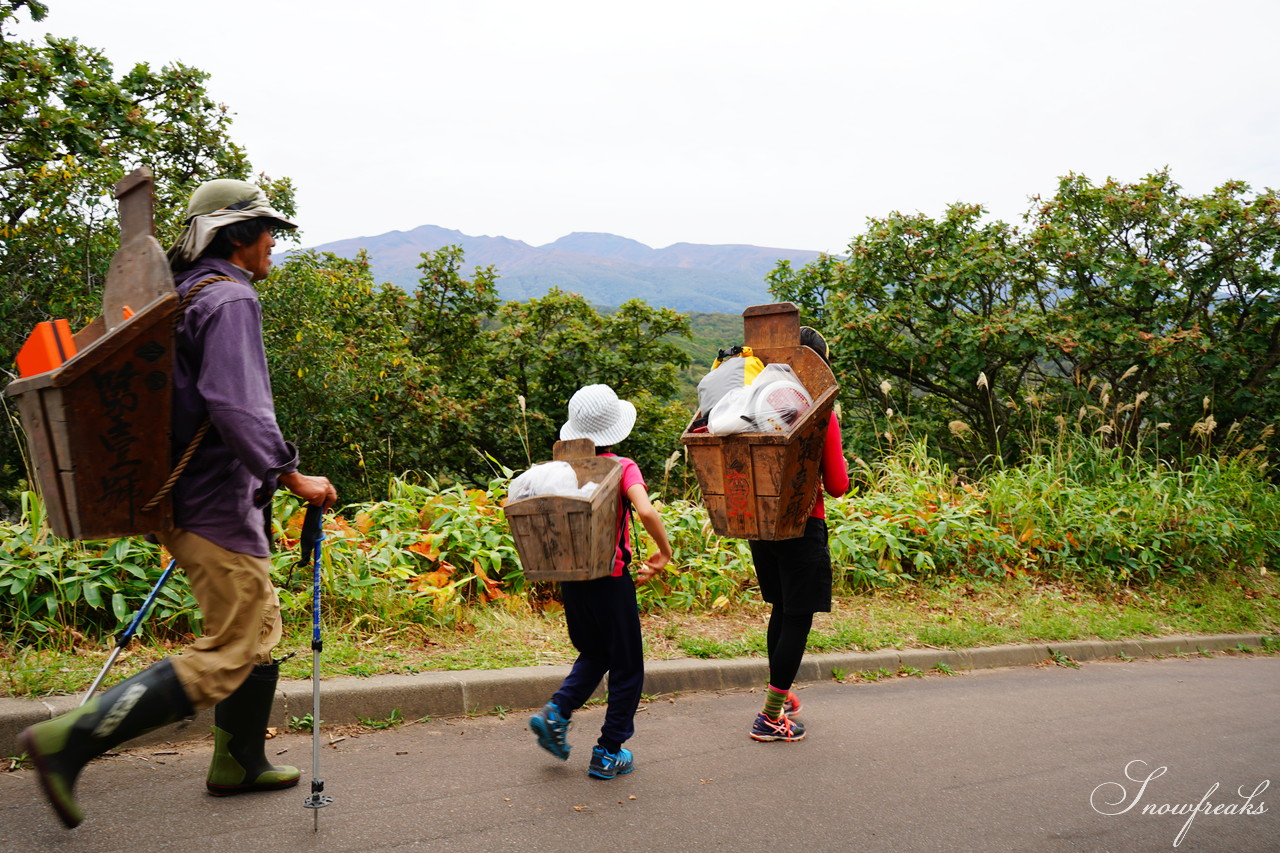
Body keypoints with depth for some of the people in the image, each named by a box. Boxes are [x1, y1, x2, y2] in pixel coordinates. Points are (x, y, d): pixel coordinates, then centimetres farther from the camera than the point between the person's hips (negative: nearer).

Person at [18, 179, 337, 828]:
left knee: (259, 627, 20)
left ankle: (238, 762, 30)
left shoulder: (182, 295, 17)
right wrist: (291, 476, -23)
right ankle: (70, 741, -7)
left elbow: (176, 392, 22)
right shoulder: (230, 298, -14)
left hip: (186, 495, 11)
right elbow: (235, 405, -27)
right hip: (220, 505, -11)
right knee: (224, 657, -7)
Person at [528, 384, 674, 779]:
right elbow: (646, 511, -27)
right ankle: (609, 753, 16)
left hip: (570, 579, 5)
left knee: (593, 654, 27)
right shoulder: (622, 468, -11)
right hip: (610, 580, -5)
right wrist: (664, 551, -11)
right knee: (626, 668, 12)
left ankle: (556, 712, 8)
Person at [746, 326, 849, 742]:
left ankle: (779, 695, 35)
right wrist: (841, 469, 8)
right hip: (801, 526, -6)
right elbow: (837, 486, -10)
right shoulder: (822, 415, -13)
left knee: (781, 610, 22)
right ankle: (771, 716, 5)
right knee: (797, 618, 3)